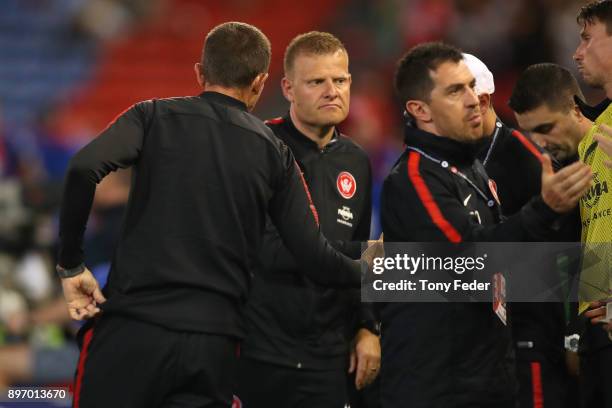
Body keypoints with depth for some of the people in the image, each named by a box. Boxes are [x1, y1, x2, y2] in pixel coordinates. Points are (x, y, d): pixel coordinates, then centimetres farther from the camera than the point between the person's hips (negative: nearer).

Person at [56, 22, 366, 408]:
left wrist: (71, 264, -4)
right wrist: (366, 272, 27)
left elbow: (83, 168, -13)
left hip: (132, 326, -2)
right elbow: (314, 257, 6)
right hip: (215, 346, 2)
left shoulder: (155, 116, 5)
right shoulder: (274, 152, 9)